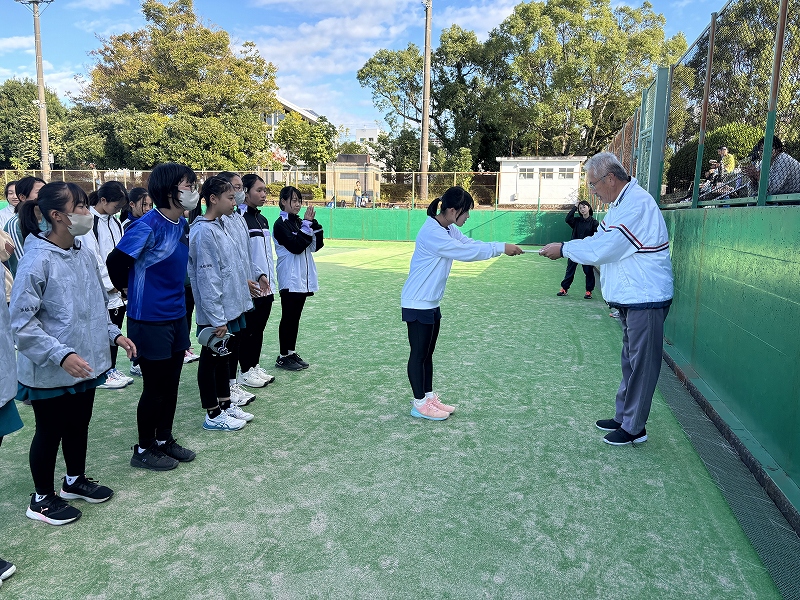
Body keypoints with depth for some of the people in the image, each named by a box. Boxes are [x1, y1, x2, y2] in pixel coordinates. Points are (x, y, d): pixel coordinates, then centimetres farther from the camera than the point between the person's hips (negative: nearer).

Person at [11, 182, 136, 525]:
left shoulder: (84, 254, 1)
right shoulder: (37, 260, -21)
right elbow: (22, 321, -21)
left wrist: (114, 334, 6)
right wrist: (61, 355, -27)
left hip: (86, 364, 7)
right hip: (50, 372, -7)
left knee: (79, 425, 22)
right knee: (50, 432, 11)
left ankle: (75, 481, 44)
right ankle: (42, 499, 33)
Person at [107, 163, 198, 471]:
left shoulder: (182, 224, 5)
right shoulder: (148, 226, -20)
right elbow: (116, 262, -17)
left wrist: (175, 297, 11)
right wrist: (132, 289, 0)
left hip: (176, 316, 7)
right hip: (150, 320, -7)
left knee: (171, 385, 17)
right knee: (155, 388, 5)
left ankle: (164, 440, 34)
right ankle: (144, 450, 24)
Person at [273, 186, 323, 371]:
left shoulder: (299, 222, 12)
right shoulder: (280, 224, -9)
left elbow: (316, 246, 7)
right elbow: (295, 246, -20)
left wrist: (313, 223, -4)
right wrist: (307, 224, -15)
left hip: (303, 278, 7)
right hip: (290, 279, -7)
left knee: (295, 316, 13)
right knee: (288, 317, -1)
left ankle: (292, 352, 22)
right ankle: (283, 357, 8)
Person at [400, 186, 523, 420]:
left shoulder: (449, 230, 6)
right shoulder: (432, 233, -25)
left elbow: (471, 244, 3)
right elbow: (466, 252, -26)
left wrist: (505, 247, -10)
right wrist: (501, 248, -20)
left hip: (431, 303, 9)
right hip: (417, 304, -9)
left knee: (428, 353, 16)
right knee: (419, 354, 2)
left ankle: (429, 397, 27)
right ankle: (419, 404, 14)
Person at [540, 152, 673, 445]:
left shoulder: (636, 204, -21)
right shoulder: (621, 203, 14)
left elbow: (601, 250, -22)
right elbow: (599, 240, 16)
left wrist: (564, 249, -10)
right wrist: (563, 248, 3)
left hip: (646, 299, -11)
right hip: (632, 299, 11)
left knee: (642, 363, 0)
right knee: (630, 361, 18)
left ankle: (634, 428, 11)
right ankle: (623, 417, 30)